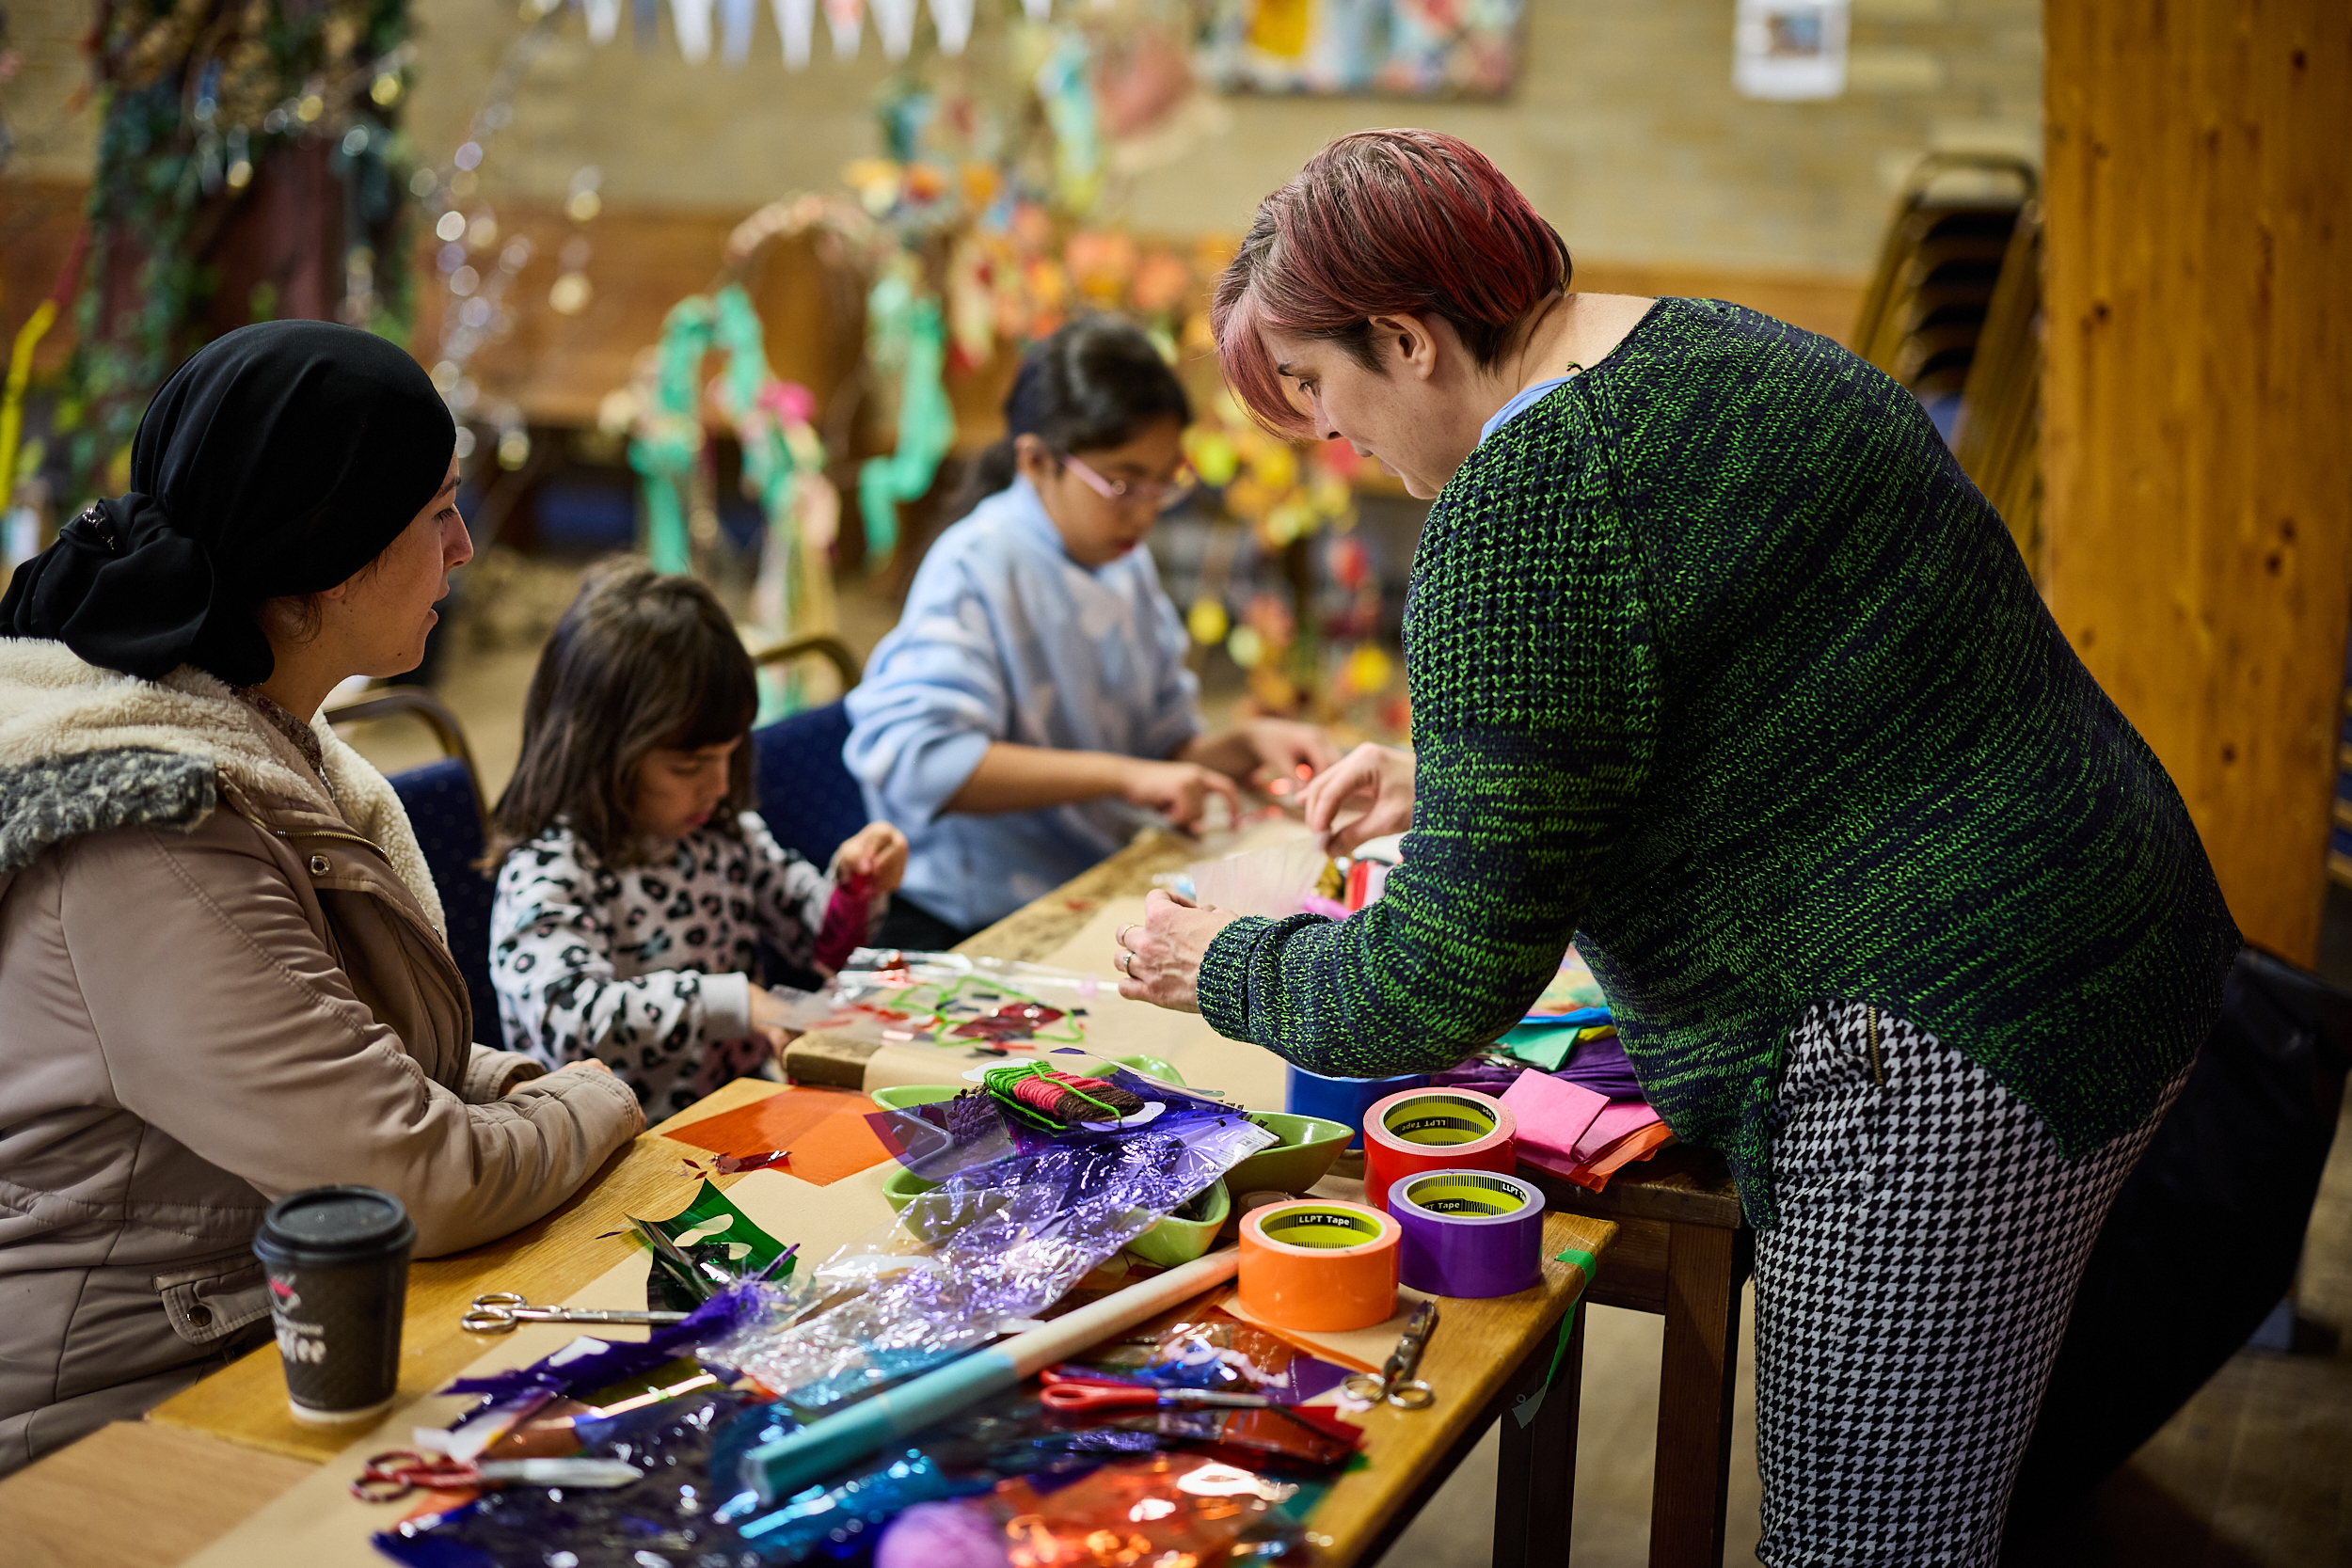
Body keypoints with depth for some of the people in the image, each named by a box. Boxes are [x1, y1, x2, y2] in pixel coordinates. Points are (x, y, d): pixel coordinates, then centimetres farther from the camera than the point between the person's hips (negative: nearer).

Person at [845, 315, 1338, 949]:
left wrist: (1247, 744, -2)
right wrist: (1121, 775, -28)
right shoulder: (974, 569, -13)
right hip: (974, 927, -8)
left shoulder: (1127, 564, 12)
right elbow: (917, 763, -27)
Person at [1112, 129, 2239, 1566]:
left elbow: (1453, 978, -19)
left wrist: (1230, 970, -1)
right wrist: (1446, 775, 22)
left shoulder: (1522, 504, -20)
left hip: (1946, 1061, -10)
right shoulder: (1710, 345, 11)